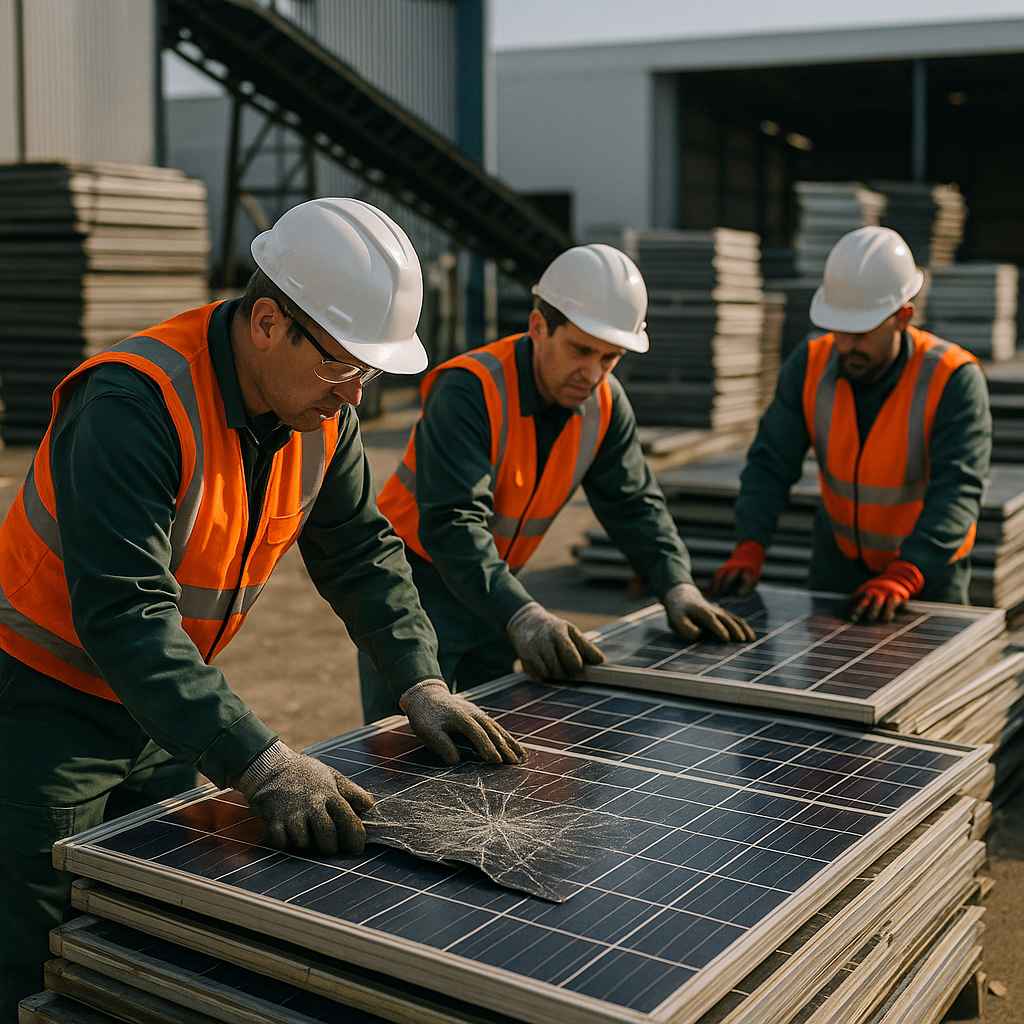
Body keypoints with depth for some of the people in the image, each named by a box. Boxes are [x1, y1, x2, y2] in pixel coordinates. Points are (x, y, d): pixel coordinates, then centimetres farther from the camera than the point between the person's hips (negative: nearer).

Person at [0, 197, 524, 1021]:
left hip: (166, 710, 7)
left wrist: (421, 684, -6)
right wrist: (259, 764, -40)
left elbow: (361, 551, 7)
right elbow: (124, 615, -35)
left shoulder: (321, 412, -5)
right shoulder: (135, 404, -29)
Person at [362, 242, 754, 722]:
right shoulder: (468, 391, -27)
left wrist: (677, 586, -15)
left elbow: (634, 503, 2)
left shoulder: (605, 404, -5)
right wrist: (523, 616, -47)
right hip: (417, 582, -6)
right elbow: (452, 524, -35)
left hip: (496, 587, 6)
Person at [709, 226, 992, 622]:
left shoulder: (954, 380, -25)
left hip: (928, 566, -3)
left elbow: (957, 490, -33)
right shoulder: (809, 364, -13)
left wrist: (902, 577, -46)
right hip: (840, 557, 3)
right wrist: (748, 550, -29)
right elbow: (770, 463, -13)